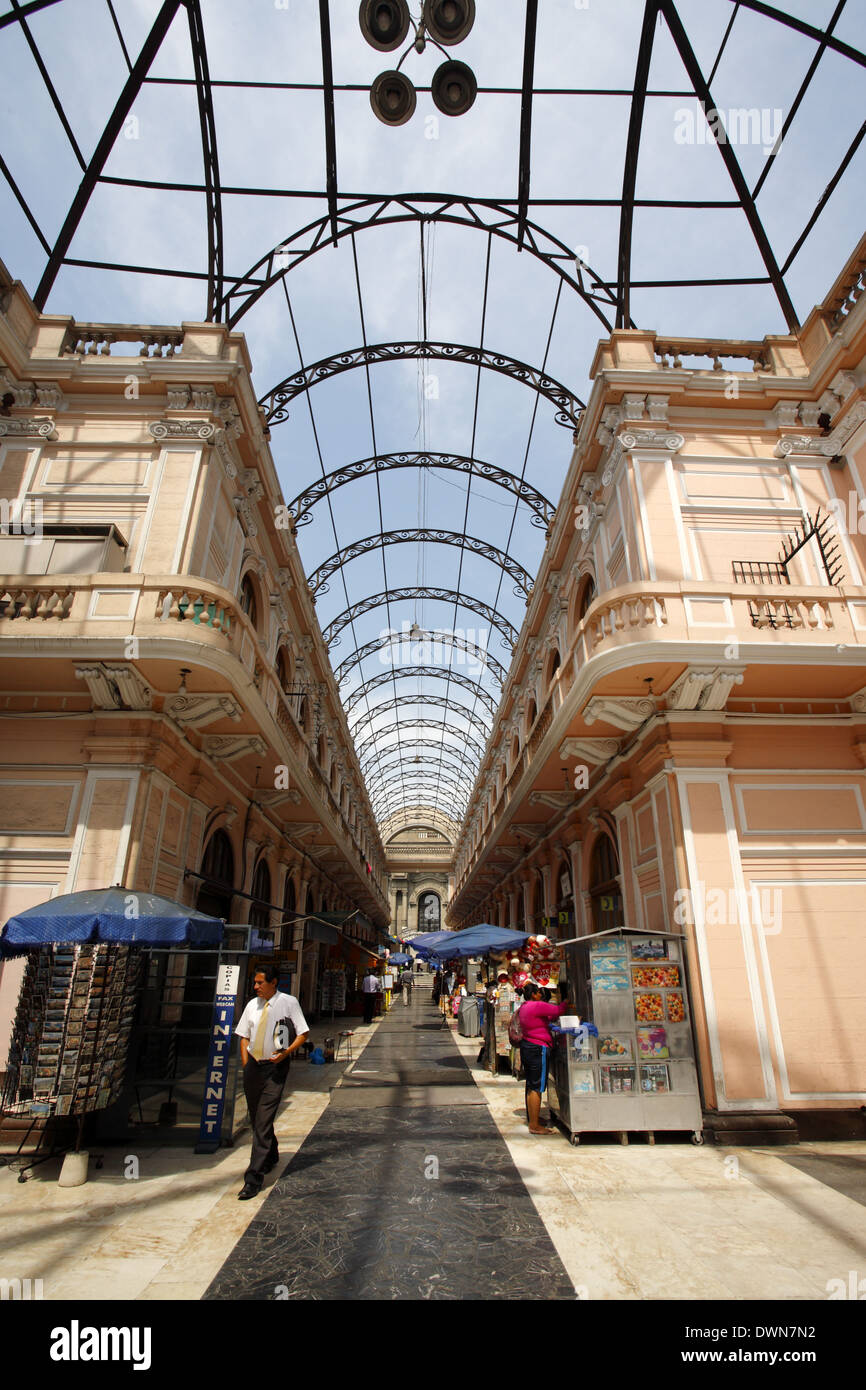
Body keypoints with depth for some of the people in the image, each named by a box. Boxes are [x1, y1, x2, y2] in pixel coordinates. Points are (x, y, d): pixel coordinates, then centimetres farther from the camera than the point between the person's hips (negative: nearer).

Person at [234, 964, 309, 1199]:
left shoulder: (288, 1003, -9)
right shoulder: (252, 1005, 4)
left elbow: (303, 1033, -4)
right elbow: (244, 1036, 14)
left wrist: (286, 1052, -16)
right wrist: (245, 1063, 3)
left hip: (275, 1066, -5)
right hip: (253, 1066, 5)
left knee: (264, 1120, -8)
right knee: (255, 1118, 19)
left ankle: (254, 1178, -1)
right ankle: (271, 1156, 42)